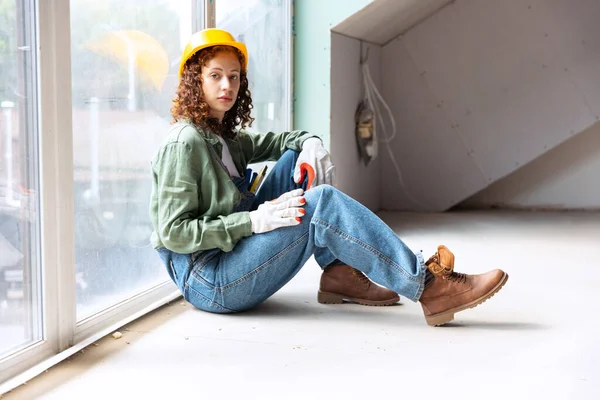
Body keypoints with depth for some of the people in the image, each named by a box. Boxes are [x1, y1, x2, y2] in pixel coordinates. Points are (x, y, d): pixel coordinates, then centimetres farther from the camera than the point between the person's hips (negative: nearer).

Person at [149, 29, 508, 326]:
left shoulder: (225, 137, 14)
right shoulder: (185, 144, -13)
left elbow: (278, 140, 22)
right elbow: (173, 233, -18)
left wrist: (309, 143, -3)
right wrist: (253, 221, -25)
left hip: (235, 256, 9)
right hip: (207, 282, -9)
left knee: (295, 160, 3)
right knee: (322, 201, -23)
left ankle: (339, 274, -2)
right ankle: (428, 286, -25)